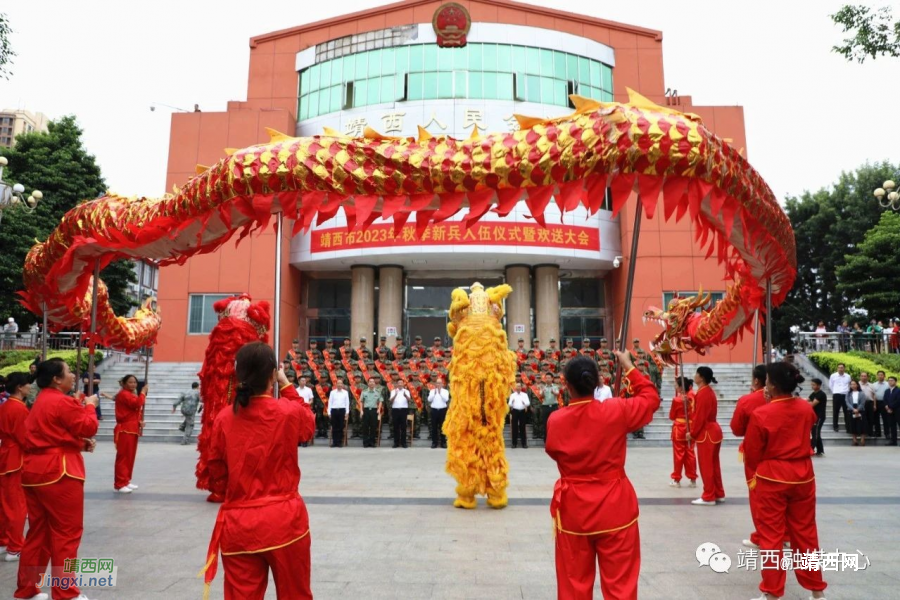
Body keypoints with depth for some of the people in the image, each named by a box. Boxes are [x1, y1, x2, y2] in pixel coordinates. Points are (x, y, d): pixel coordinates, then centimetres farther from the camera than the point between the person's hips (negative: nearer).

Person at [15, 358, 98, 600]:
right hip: (58, 473, -10)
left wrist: (80, 443, 10)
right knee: (66, 534, 0)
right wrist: (90, 406, 2)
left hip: (34, 471, 10)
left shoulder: (41, 402, 18)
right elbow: (88, 427, -13)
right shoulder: (63, 402, -14)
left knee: (38, 532, 17)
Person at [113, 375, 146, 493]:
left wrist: (140, 422, 2)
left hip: (133, 429, 10)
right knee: (123, 456, -9)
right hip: (125, 430, -10)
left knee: (130, 456, 13)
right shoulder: (123, 394, -10)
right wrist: (143, 392, -14)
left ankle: (126, 481, 21)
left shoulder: (132, 395, 19)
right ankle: (120, 484, -6)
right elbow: (137, 404, -26)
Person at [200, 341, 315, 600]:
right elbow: (309, 424, 13)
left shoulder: (224, 419, -5)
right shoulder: (290, 412, -12)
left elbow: (217, 479, 5)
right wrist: (287, 387, 14)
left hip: (238, 525, 2)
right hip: (284, 520, -2)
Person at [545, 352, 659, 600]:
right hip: (615, 509, -1)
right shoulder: (616, 411, -13)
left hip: (573, 511, 1)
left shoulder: (555, 420, -11)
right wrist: (629, 368, 14)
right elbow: (651, 398, 5)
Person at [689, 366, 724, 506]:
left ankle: (709, 497, 5)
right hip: (713, 431, 10)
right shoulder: (709, 391, 11)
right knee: (713, 464, 17)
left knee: (706, 466, -2)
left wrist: (692, 433, -12)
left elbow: (700, 417, -20)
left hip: (706, 433, -10)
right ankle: (719, 494, 25)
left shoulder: (702, 393, -19)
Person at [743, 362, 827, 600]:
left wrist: (760, 471, 11)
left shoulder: (760, 414, -18)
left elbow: (752, 454, -9)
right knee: (805, 533, 17)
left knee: (771, 535, 6)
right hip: (803, 476, 5)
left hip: (771, 479, -5)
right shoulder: (806, 409, -4)